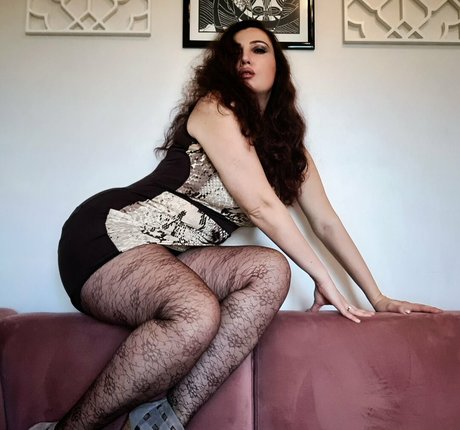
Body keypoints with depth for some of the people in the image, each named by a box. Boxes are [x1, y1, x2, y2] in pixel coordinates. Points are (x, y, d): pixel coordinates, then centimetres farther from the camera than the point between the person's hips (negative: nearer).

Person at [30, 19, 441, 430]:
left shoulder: (288, 145, 14)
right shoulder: (215, 108, -8)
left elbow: (326, 222, 11)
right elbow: (260, 205, -16)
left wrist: (377, 296, 8)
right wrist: (323, 278, -9)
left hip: (172, 258, 7)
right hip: (108, 235, -6)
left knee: (270, 270, -20)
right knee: (198, 312, -35)